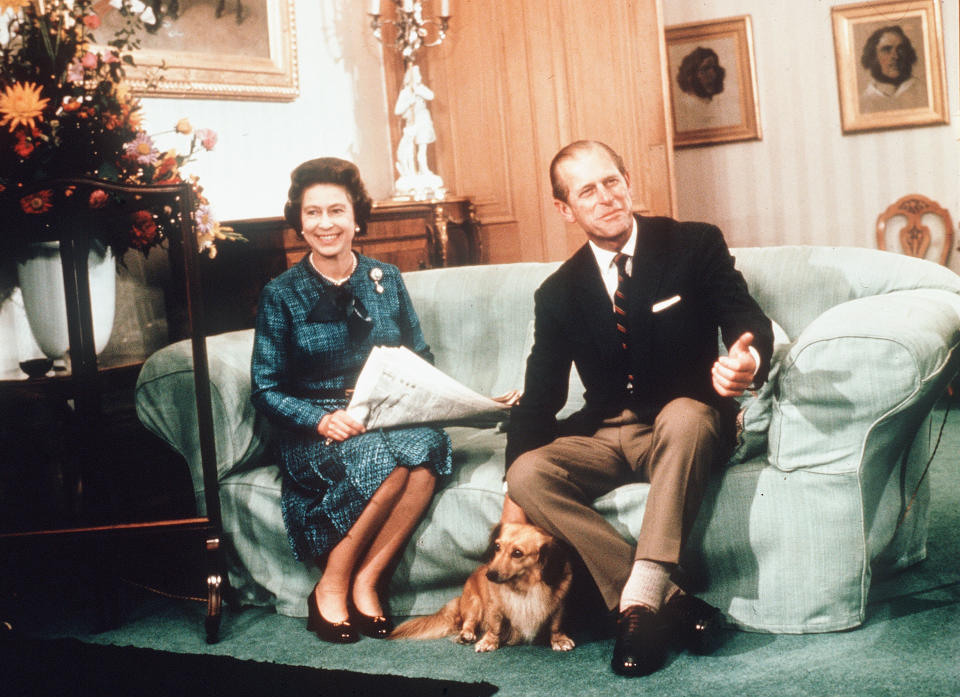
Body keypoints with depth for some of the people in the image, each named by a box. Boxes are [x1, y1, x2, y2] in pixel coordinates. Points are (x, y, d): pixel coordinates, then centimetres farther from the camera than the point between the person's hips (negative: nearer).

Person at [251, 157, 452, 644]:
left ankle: (367, 580, -22)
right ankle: (331, 585, -17)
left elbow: (421, 359, 16)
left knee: (426, 443, -32)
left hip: (388, 419, 3)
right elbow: (266, 390, 0)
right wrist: (322, 419, -18)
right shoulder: (281, 295, 2)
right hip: (313, 433, -3)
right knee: (379, 458, -35)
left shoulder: (385, 280, 10)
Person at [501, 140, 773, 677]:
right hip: (606, 434, 3)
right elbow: (540, 396, 7)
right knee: (529, 473, -26)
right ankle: (671, 603, -30)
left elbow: (750, 323, -11)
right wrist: (514, 492, -6)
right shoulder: (558, 293, 6)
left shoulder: (695, 245, -2)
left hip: (686, 426, -3)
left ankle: (641, 597, -40)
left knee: (685, 413, -39)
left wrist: (749, 361, -38)